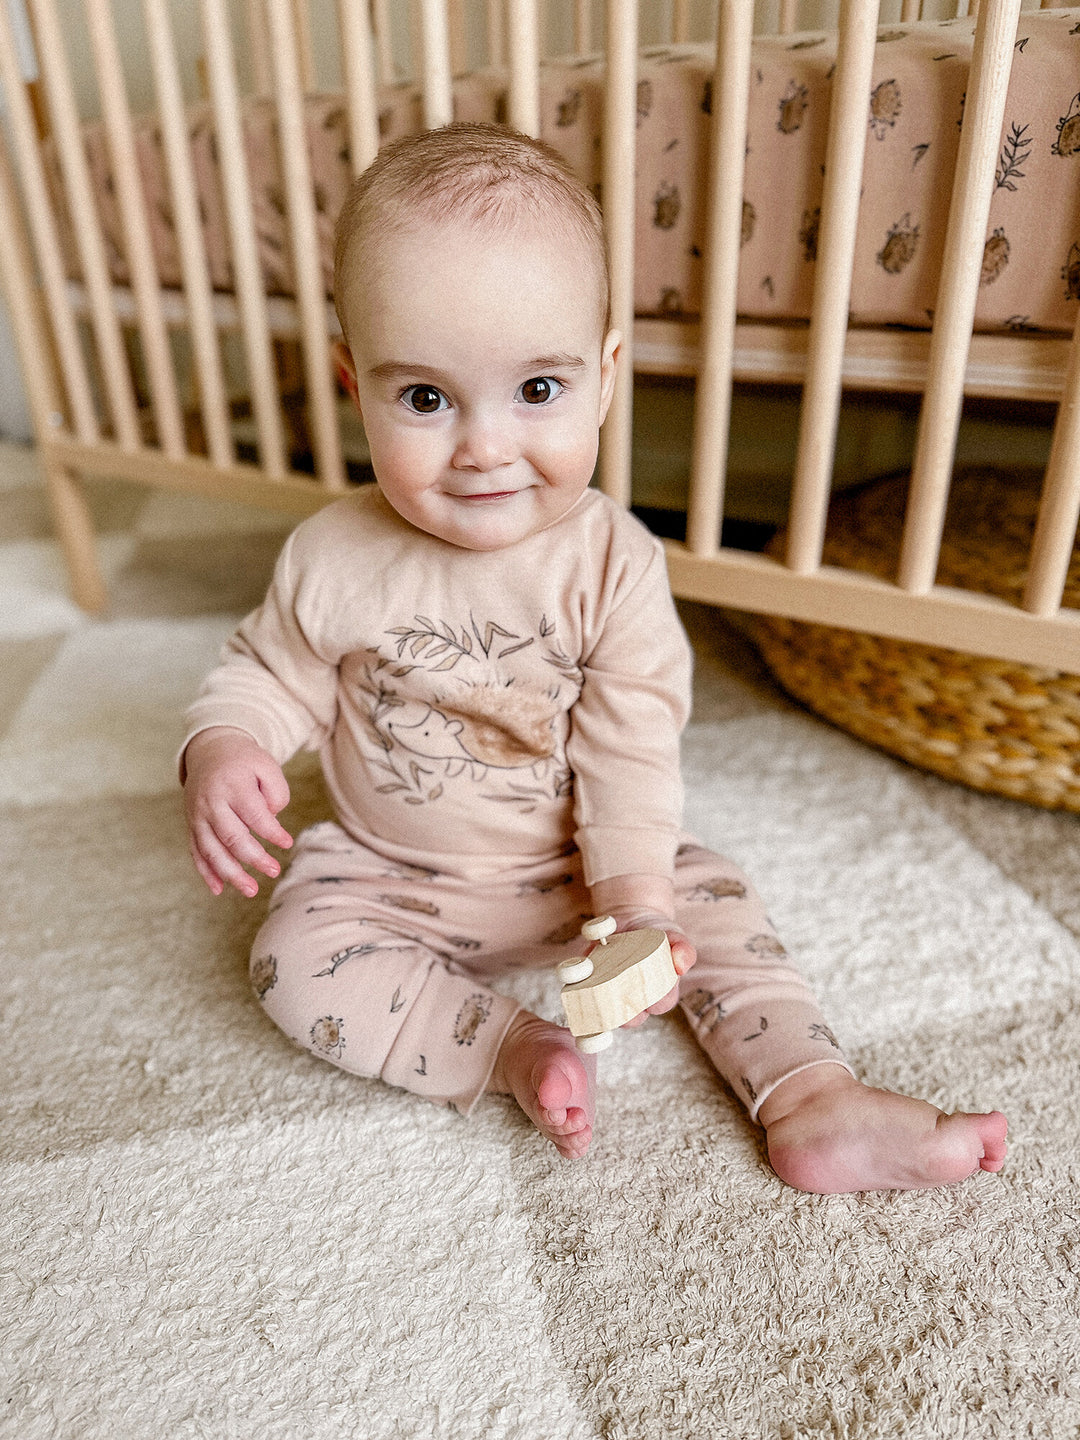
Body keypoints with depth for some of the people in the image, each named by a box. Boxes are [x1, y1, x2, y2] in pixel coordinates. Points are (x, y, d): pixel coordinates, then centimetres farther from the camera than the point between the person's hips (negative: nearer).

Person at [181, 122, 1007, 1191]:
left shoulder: (613, 563, -19)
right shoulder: (332, 560, -17)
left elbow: (632, 746, -17)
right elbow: (268, 674, -2)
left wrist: (637, 902, -25)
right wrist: (220, 750, -23)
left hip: (573, 870, 0)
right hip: (385, 878, 1)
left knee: (711, 899, -10)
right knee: (294, 960, -20)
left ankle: (814, 1102, -3)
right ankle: (511, 1049, -18)